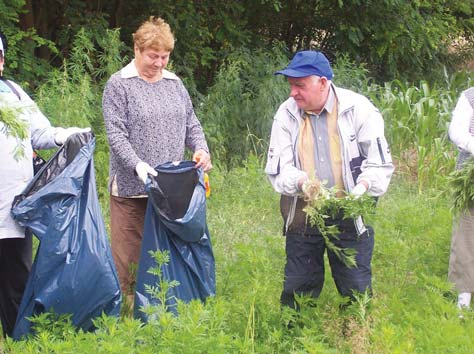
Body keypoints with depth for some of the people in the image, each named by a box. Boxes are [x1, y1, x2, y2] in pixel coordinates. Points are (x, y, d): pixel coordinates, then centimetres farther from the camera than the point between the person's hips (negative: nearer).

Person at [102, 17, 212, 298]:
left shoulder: (174, 83, 13)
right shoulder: (119, 84, -3)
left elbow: (191, 124, 16)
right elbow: (116, 133, -10)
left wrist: (201, 149, -5)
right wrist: (137, 165, -24)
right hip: (132, 187, -5)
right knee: (130, 254, -3)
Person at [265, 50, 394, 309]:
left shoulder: (358, 109, -9)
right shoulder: (286, 114, -3)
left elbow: (380, 164, -5)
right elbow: (277, 169, -4)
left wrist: (364, 185, -26)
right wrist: (301, 182, -25)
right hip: (302, 217, 2)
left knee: (357, 289, 4)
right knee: (297, 288, 10)